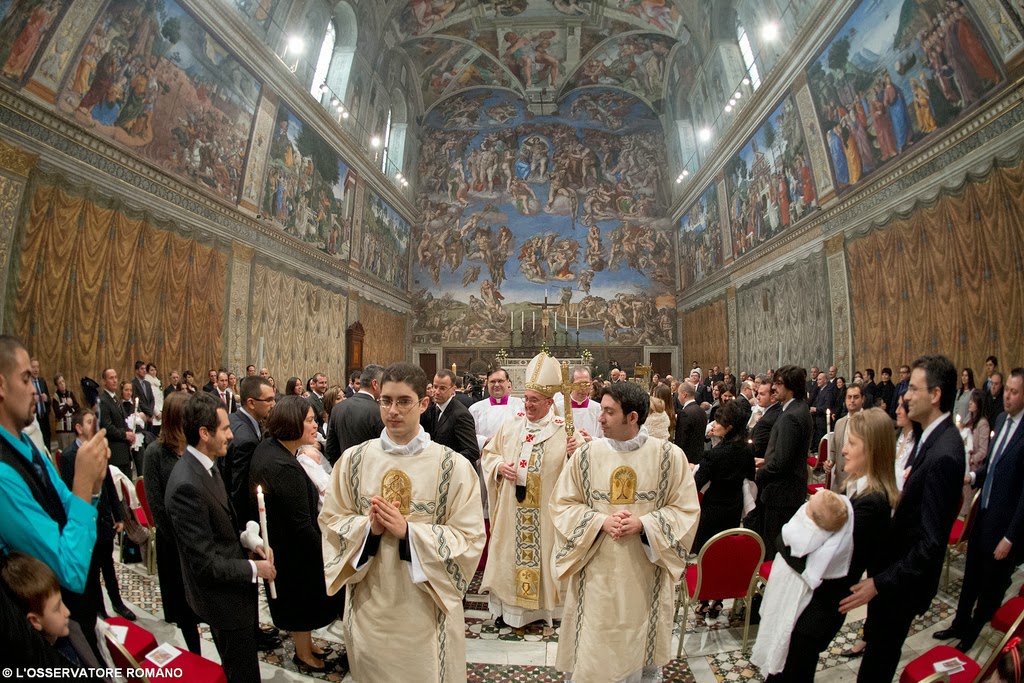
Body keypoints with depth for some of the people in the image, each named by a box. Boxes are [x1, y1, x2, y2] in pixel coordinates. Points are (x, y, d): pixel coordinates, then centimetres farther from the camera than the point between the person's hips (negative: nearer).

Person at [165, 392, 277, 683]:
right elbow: (205, 563, -27)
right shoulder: (187, 486, -31)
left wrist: (249, 541, -2)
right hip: (223, 598, -9)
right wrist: (254, 569, -16)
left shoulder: (205, 465, -2)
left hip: (230, 586, 9)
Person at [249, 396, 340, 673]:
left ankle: (305, 644, 49)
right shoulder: (286, 468, -35)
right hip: (294, 553, -9)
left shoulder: (267, 447, -7)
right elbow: (301, 525, -28)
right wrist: (323, 553, -14)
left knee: (295, 598, 27)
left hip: (276, 543, 9)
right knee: (303, 600, 16)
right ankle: (304, 655, 40)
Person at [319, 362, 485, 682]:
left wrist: (408, 531, -23)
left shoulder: (454, 466, -14)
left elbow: (469, 539, -12)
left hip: (425, 605, -2)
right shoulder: (353, 459, -5)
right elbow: (330, 520, 3)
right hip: (369, 602, 3)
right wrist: (368, 527, -17)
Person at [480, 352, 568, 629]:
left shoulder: (562, 430, -5)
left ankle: (543, 604, 28)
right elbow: (488, 453, 12)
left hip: (546, 510, -3)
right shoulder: (511, 426, 3)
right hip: (512, 509, 3)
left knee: (543, 552, 7)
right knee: (509, 551, 11)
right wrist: (499, 465, -8)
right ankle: (507, 606, 28)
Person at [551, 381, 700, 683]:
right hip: (596, 572, 0)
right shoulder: (585, 455, -6)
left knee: (643, 646, 17)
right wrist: (600, 520, -16)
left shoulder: (670, 455, -8)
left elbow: (686, 509, -2)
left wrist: (644, 524, -17)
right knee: (592, 648, 10)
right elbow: (562, 504, 0)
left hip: (645, 572, 0)